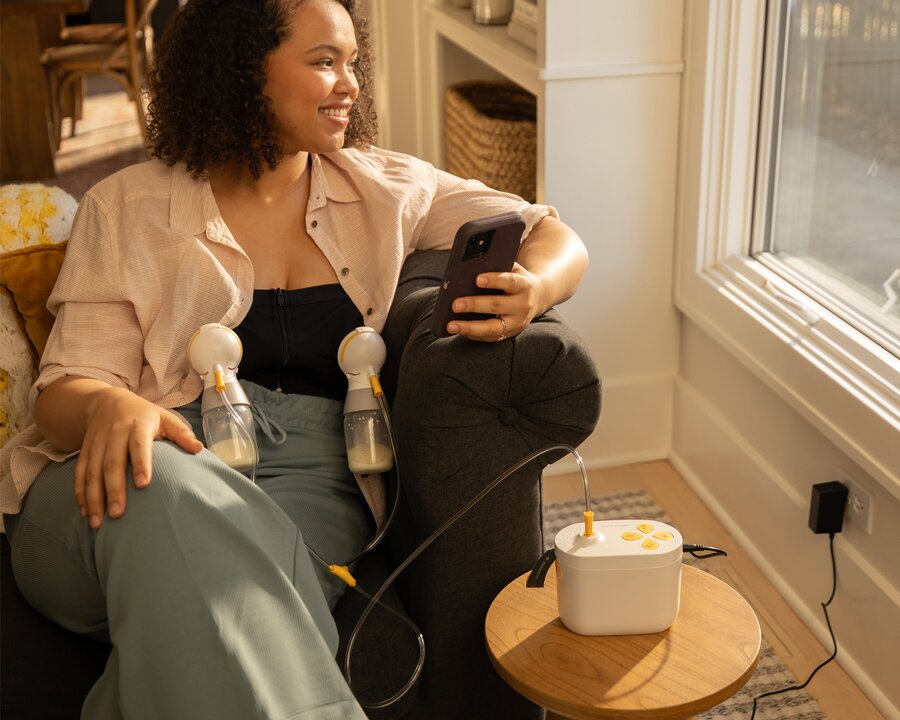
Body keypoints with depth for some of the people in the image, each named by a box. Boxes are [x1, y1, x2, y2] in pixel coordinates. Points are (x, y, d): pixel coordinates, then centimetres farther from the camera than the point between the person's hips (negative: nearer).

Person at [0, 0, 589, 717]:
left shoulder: (386, 188, 16)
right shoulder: (128, 207, 9)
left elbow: (556, 239, 13)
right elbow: (65, 391, 3)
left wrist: (530, 292, -13)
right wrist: (108, 407, -23)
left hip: (312, 478, 1)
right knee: (161, 495, -38)